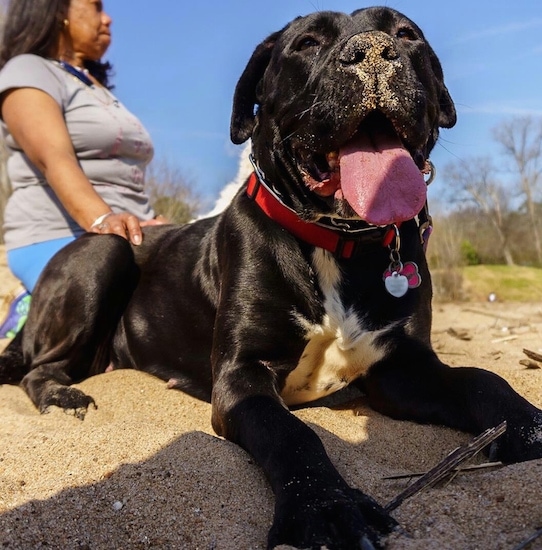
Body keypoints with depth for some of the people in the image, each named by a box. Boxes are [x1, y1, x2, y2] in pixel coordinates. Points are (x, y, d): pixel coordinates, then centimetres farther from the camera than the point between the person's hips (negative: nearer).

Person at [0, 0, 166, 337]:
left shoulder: (97, 87, 26)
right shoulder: (29, 72, 0)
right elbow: (56, 159, -19)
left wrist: (156, 225, 6)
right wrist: (100, 220, -36)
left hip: (126, 241, 9)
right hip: (57, 241, -9)